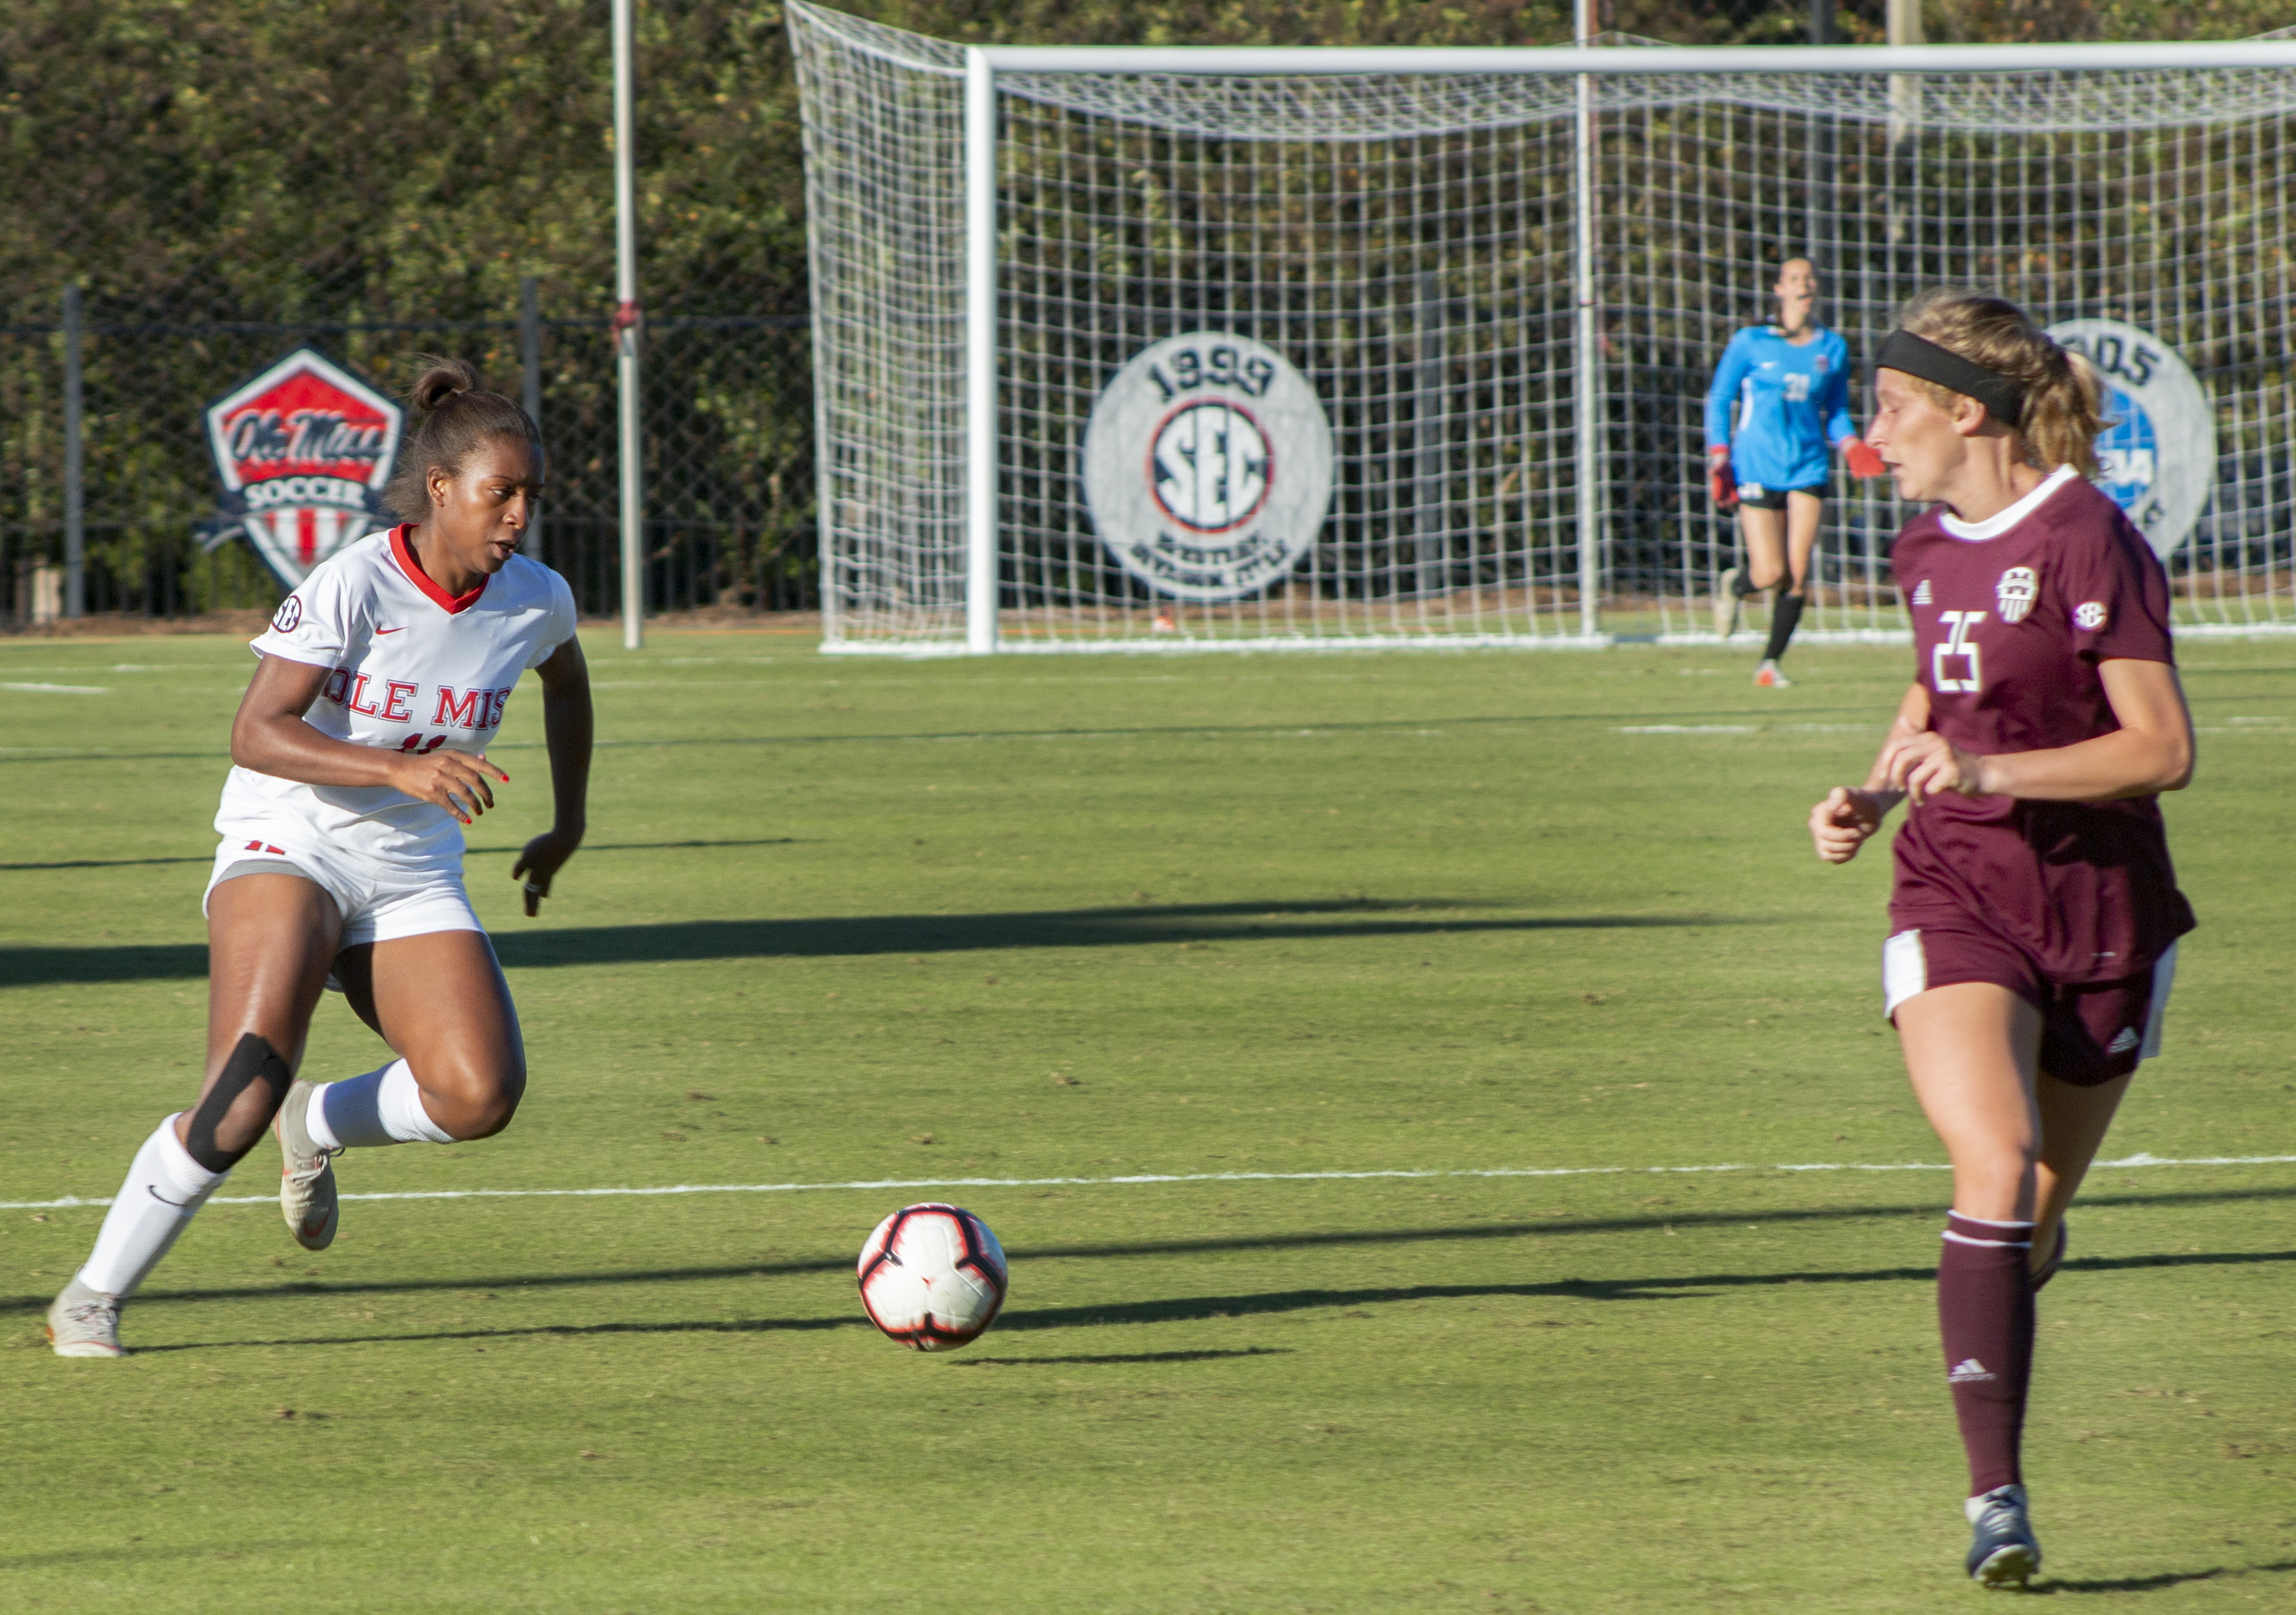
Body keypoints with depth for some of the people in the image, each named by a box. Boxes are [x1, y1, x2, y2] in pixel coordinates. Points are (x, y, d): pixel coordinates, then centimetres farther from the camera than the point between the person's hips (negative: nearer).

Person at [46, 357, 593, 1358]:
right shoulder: (353, 586, -17)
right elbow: (256, 735, -23)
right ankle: (94, 1298, -10)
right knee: (243, 1095, -26)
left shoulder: (537, 600, 0)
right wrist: (400, 769, -33)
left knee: (483, 1095, -19)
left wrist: (568, 824, 28)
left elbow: (565, 677, 26)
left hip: (412, 880, 5)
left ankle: (320, 1128, 13)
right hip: (288, 849, -5)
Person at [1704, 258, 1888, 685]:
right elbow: (1719, 400, 5)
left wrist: (1851, 445, -2)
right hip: (1757, 468, -3)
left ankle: (1771, 662, 7)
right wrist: (1719, 456, -6)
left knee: (1798, 573, -8)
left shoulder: (1833, 348, 9)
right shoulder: (1751, 343, 0)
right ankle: (1733, 586, 26)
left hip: (1808, 468, 3)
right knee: (1771, 573, -10)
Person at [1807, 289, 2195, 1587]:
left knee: (2038, 1214, 9)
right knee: (1994, 1164, -20)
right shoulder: (1930, 550, 8)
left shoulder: (2089, 543, -14)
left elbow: (2165, 749, -17)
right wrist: (1873, 797, 9)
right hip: (1956, 906, 3)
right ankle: (1996, 1496, -24)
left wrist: (1991, 772, -24)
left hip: (2103, 918, -3)